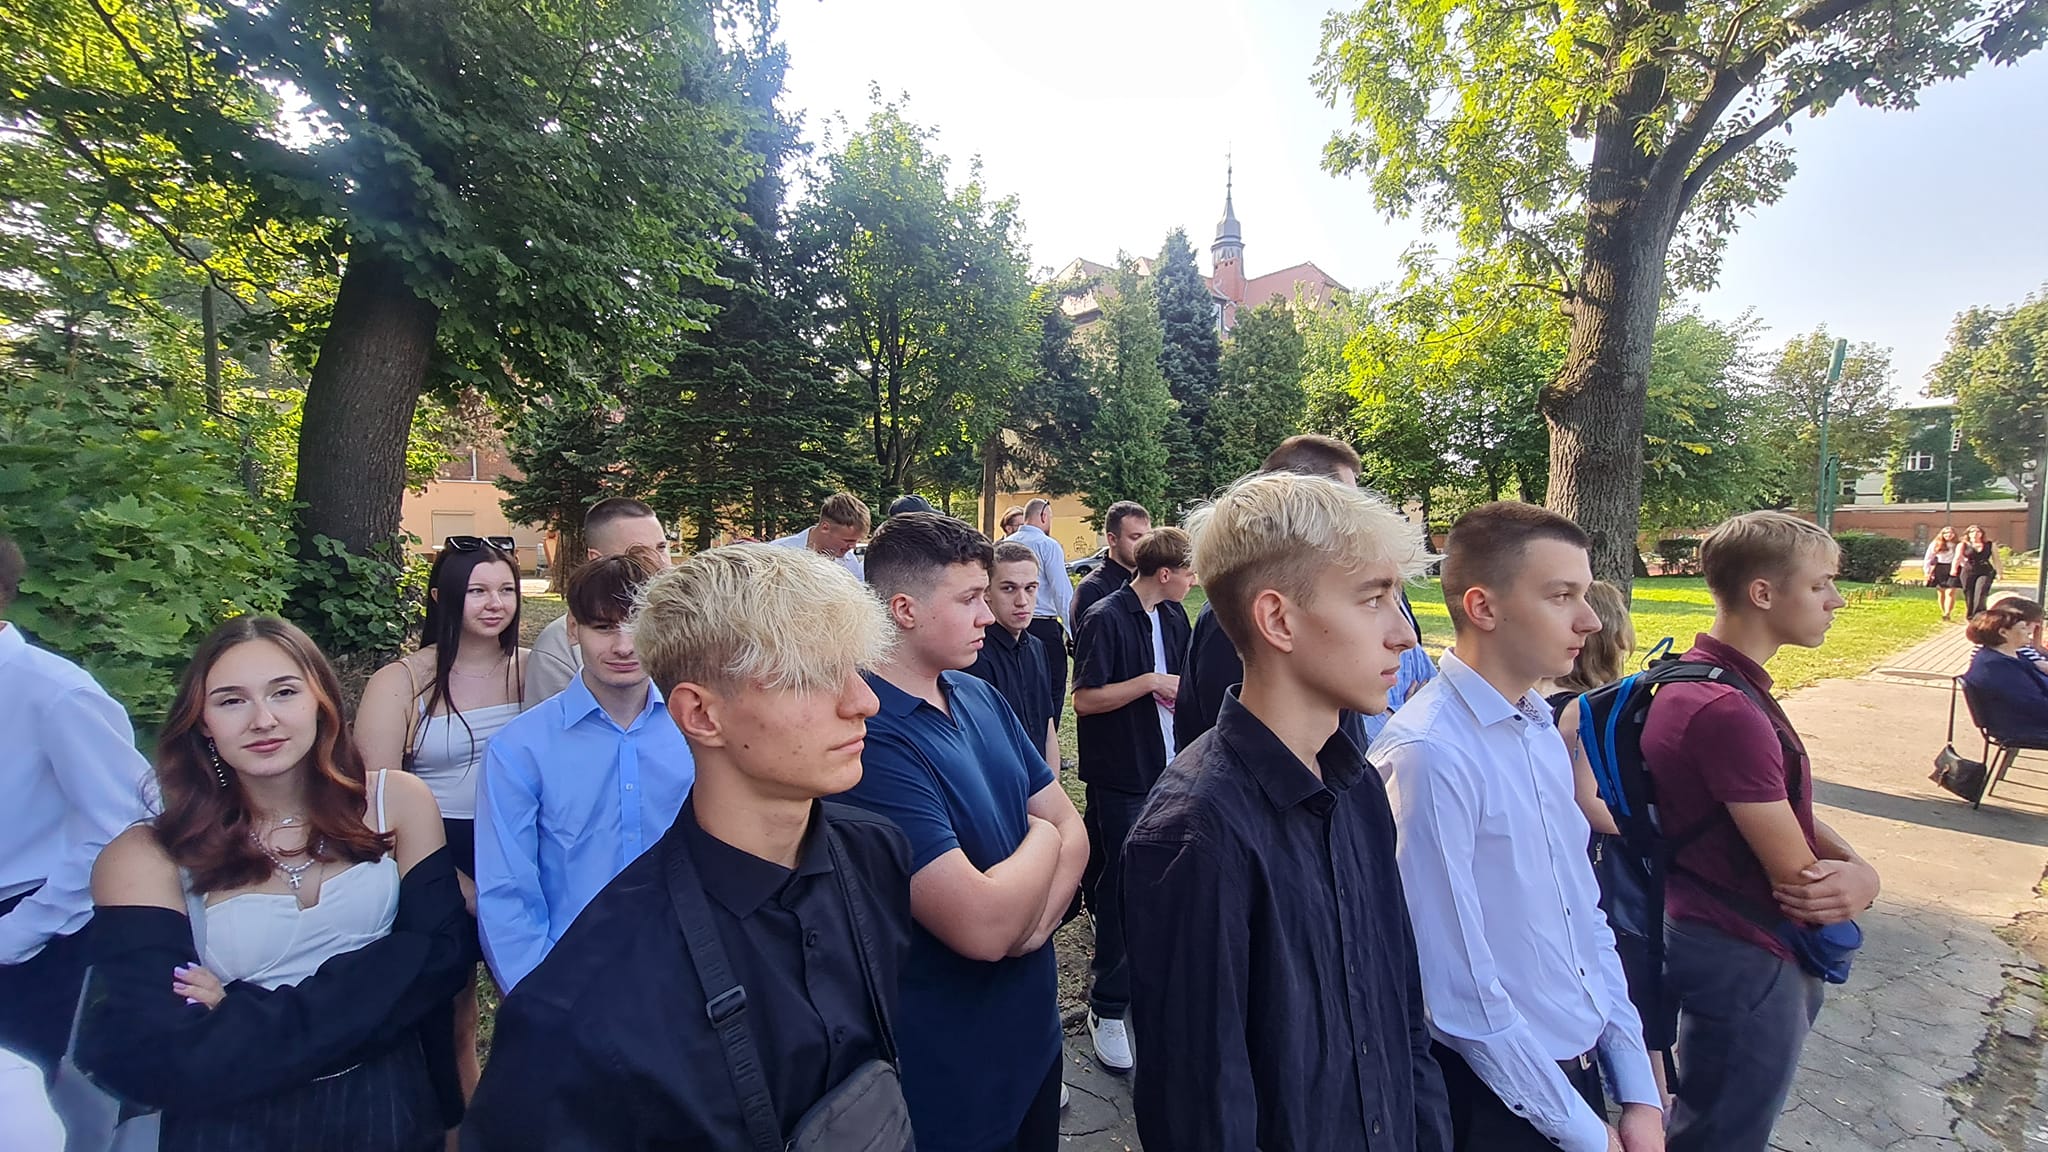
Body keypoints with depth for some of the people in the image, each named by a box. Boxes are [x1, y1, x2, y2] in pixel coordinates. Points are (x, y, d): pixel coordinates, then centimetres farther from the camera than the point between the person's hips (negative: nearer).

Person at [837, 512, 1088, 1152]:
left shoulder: (981, 698, -1)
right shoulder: (872, 739, -28)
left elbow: (1071, 827, 2)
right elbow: (983, 927, -32)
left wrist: (1033, 918, -18)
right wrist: (1042, 838, -12)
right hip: (948, 1082, -7)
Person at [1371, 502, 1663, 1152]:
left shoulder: (1542, 728, -1)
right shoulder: (1429, 754, -26)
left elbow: (1586, 914, 6)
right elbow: (1459, 989, -22)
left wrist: (1639, 1094, 4)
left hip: (1582, 1070, 7)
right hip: (1501, 1099, -6)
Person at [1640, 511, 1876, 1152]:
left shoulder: (1708, 681, 7)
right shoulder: (1727, 710, -28)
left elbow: (1785, 812, 8)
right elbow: (1798, 876, -21)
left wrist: (1858, 868, -11)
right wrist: (1854, 884, 1)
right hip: (1743, 959, -10)